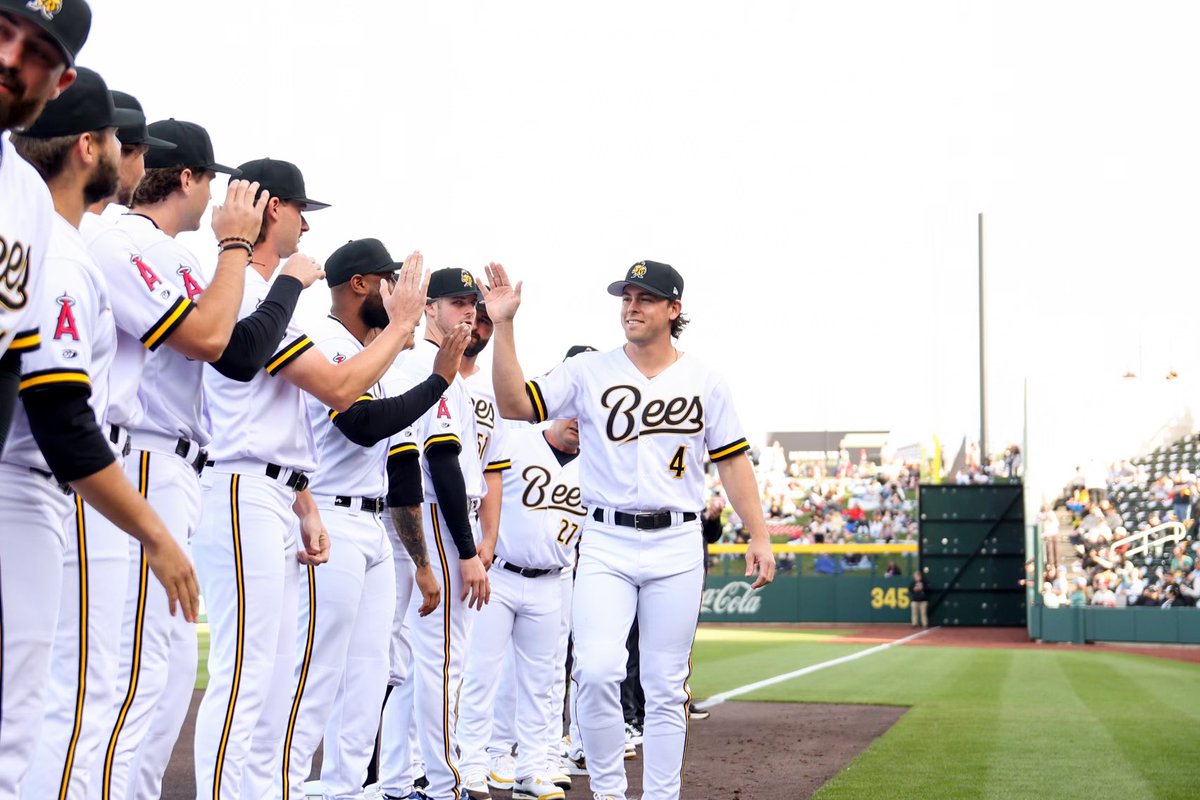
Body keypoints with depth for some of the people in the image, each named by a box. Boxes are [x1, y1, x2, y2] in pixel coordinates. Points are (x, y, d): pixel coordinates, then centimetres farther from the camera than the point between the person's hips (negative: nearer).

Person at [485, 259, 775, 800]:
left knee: (666, 685, 5)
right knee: (596, 672, -15)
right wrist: (503, 327, -14)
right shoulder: (588, 372, 4)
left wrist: (759, 535, 2)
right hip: (606, 545, -1)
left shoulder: (704, 382, 7)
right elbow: (514, 406, -5)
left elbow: (732, 462, 8)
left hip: (677, 548, 1)